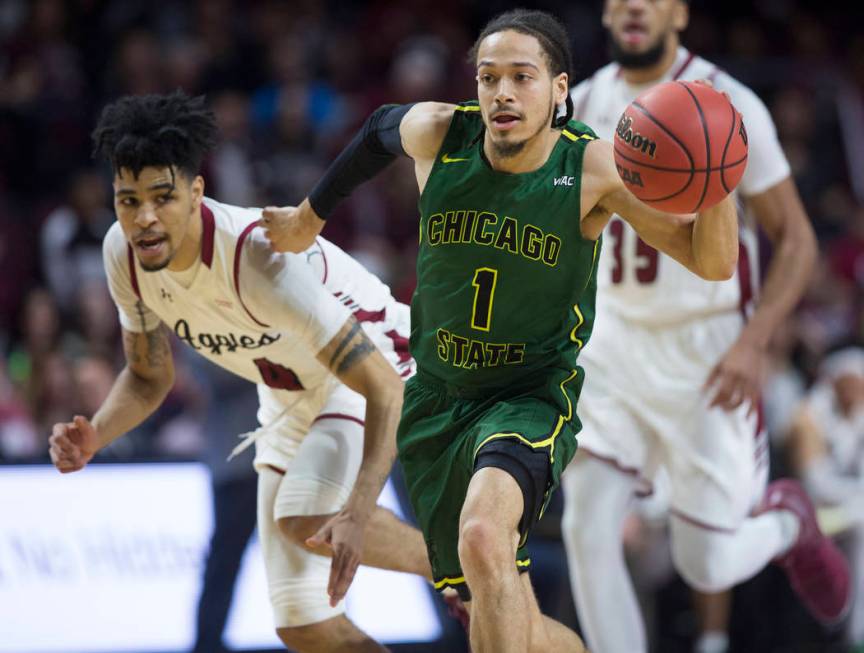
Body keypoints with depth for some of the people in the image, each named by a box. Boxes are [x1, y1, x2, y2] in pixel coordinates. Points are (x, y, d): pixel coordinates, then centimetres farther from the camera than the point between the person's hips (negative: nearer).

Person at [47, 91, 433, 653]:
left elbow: (383, 386, -37)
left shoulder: (261, 257, -35)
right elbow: (150, 376, 4)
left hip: (375, 366, -7)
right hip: (291, 395, 7)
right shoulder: (123, 253, -15)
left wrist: (358, 512, -49)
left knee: (306, 518, -34)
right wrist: (94, 436, -18)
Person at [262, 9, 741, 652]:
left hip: (533, 399, -4)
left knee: (482, 536, -36)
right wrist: (311, 213, 28)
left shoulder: (595, 168, -16)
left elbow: (712, 261, -16)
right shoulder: (437, 134, -9)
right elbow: (380, 130, 17)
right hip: (437, 400, 4)